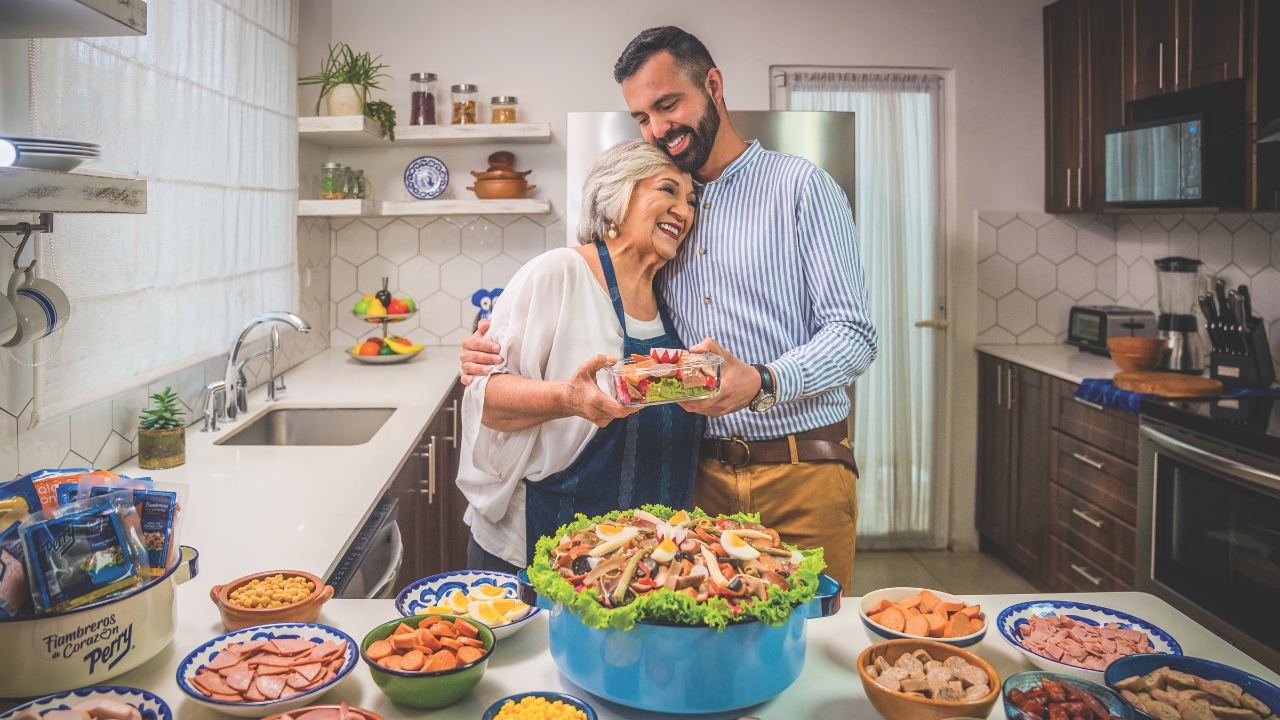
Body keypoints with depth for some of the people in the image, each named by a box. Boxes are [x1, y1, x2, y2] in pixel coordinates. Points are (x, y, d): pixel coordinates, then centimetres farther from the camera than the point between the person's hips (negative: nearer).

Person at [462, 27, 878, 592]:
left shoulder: (800, 185, -2)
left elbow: (853, 336, -9)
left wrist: (761, 383, -28)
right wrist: (498, 352, -3)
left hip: (802, 477, -3)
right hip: (703, 476, 4)